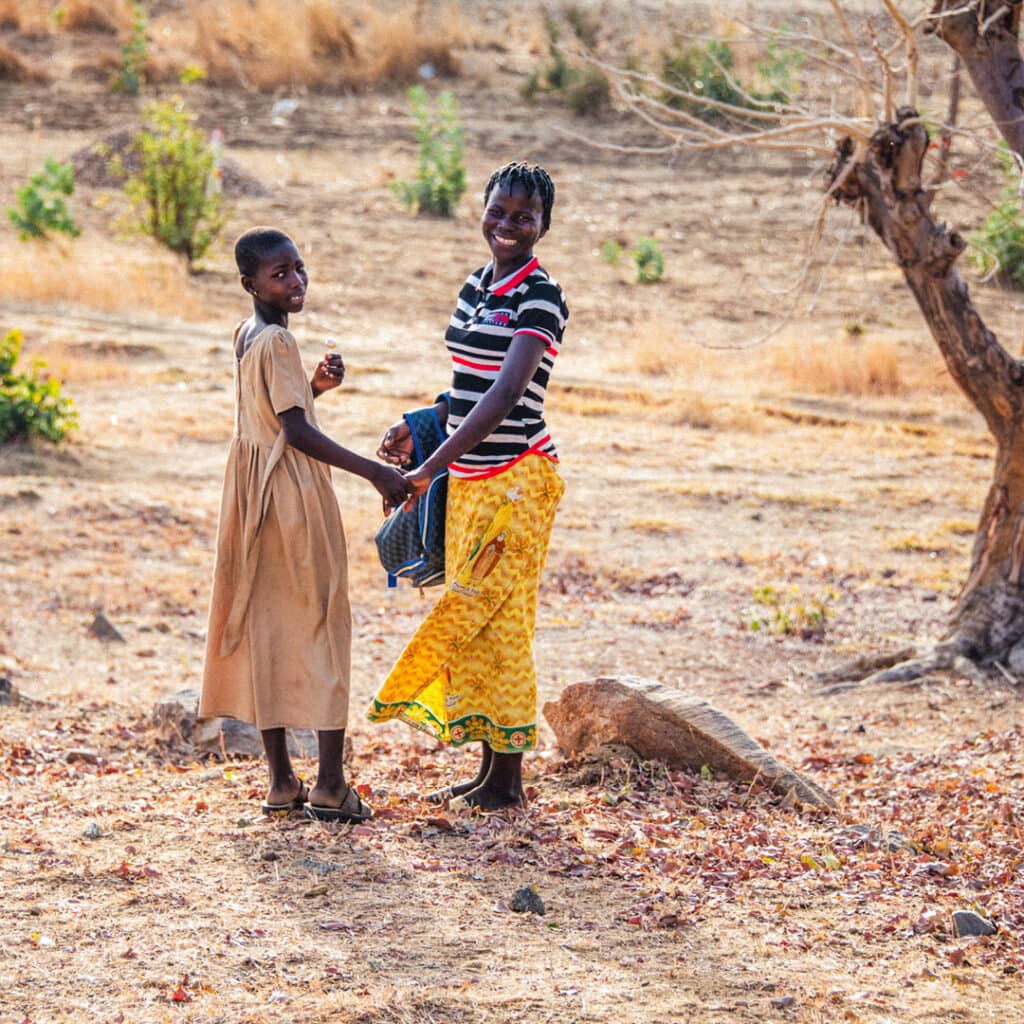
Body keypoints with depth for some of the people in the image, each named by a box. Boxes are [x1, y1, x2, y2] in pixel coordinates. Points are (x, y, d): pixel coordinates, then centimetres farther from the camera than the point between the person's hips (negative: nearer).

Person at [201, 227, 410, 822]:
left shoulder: (246, 336, 11)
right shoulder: (278, 342, -17)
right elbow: (297, 432, -21)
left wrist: (316, 386, 7)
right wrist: (375, 472, -22)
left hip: (255, 492, 9)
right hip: (293, 494, -9)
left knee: (267, 628, 8)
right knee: (324, 624, -2)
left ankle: (282, 780, 12)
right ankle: (330, 784, -2)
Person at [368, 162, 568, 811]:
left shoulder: (539, 299, -13)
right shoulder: (476, 288, 12)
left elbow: (503, 399, -23)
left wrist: (429, 469, -26)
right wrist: (417, 429, 5)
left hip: (515, 479, -8)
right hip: (469, 479, 8)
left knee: (497, 620, -5)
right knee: (472, 621, 10)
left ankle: (507, 781, 3)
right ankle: (490, 770, 18)